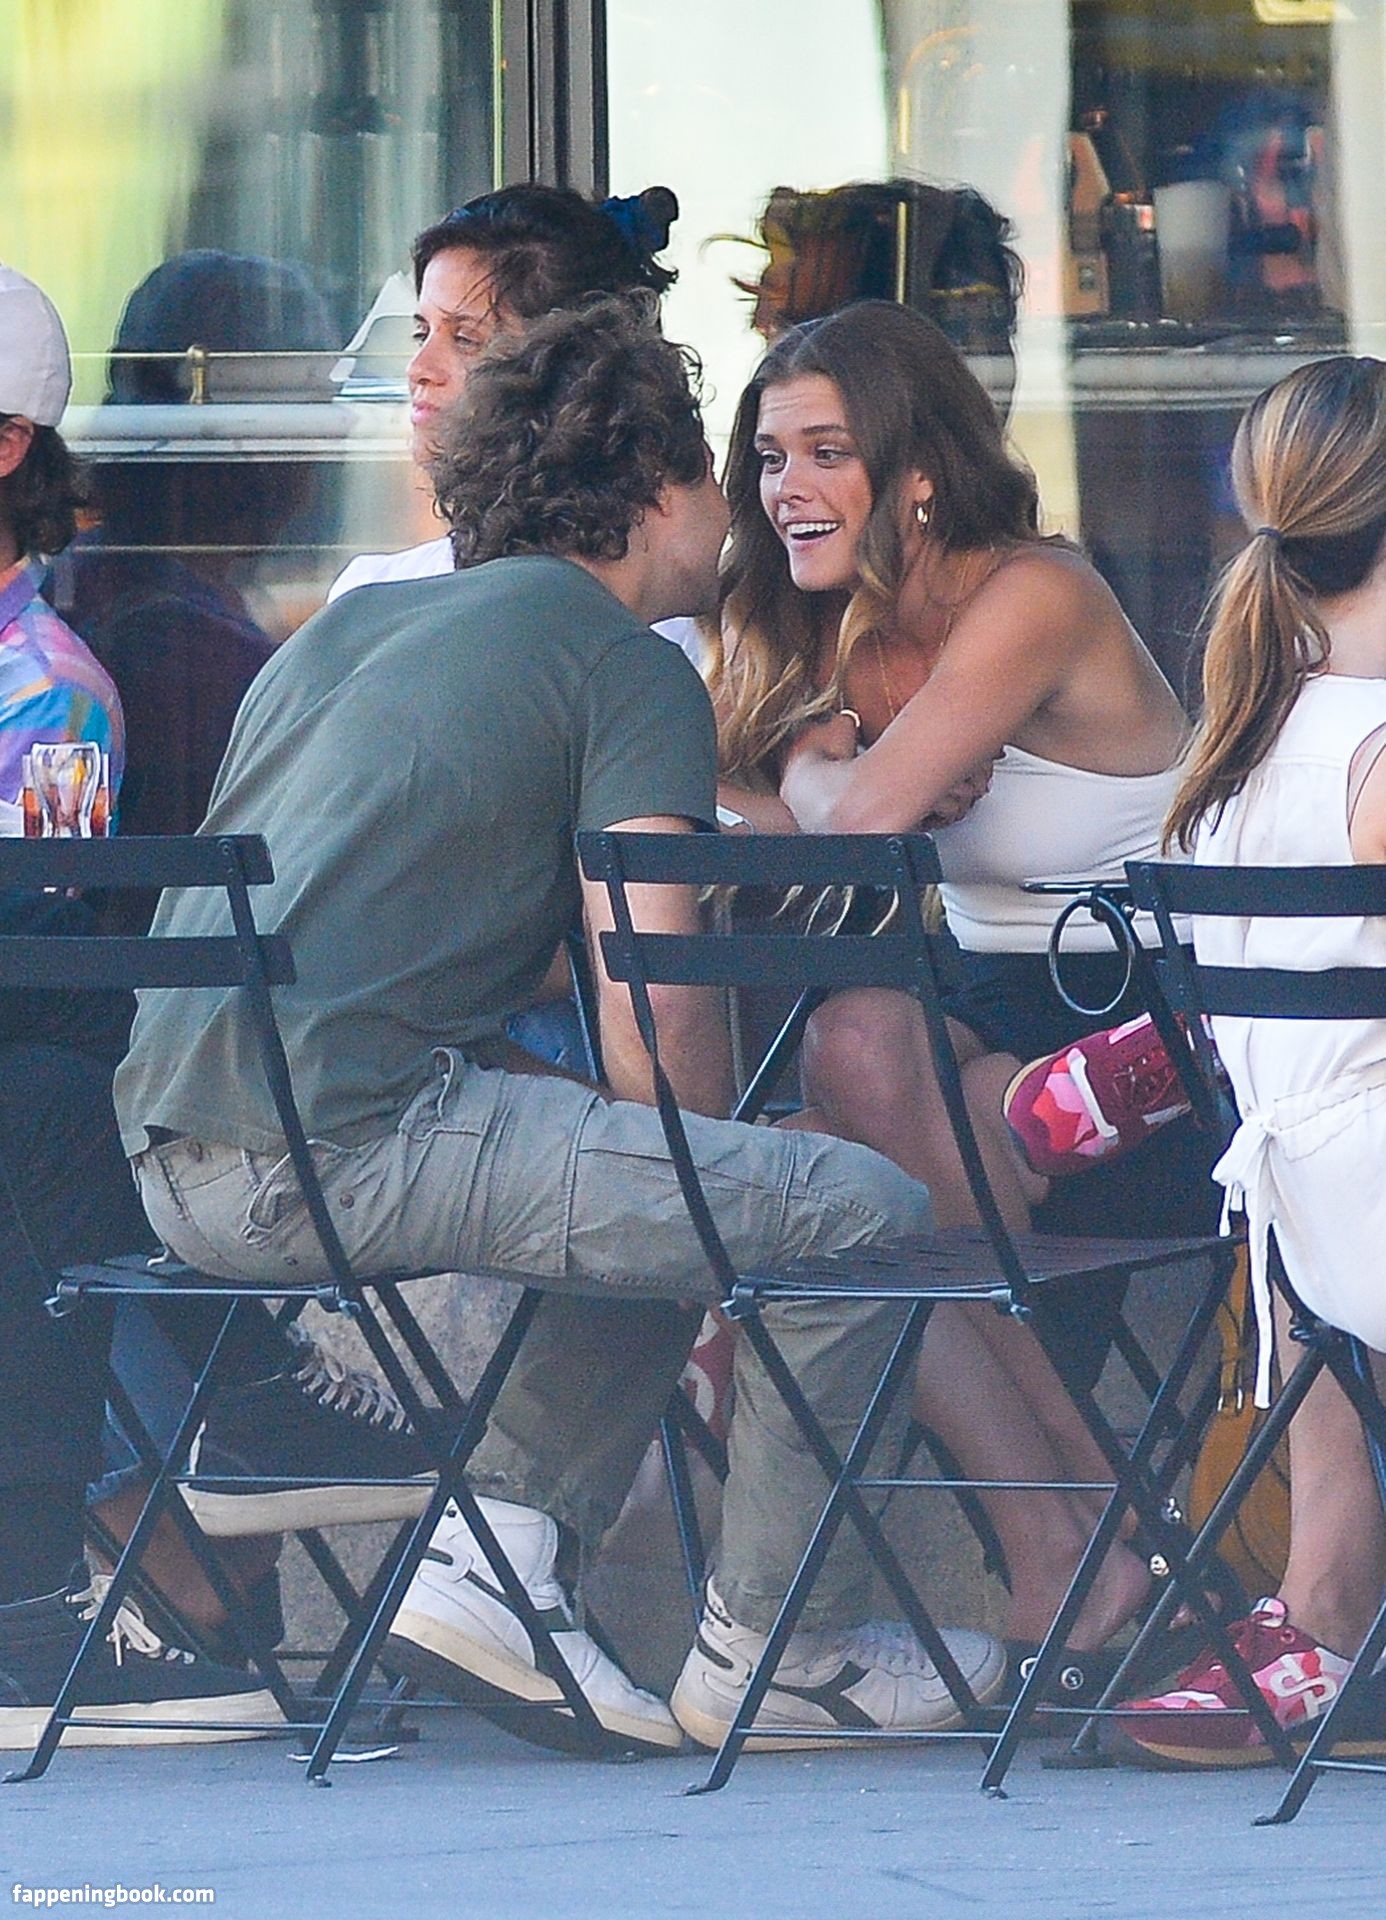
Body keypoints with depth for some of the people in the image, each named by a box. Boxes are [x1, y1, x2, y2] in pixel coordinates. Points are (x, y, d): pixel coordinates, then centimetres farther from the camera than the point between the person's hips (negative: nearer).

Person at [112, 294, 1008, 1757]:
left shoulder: (347, 626, 26)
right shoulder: (629, 667, 2)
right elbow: (653, 1030, -7)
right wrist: (720, 1204, 12)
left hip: (182, 1163, 9)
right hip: (339, 1133, -9)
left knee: (647, 1184, 29)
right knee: (862, 1212, -6)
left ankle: (492, 1558, 13)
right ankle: (774, 1647, 6)